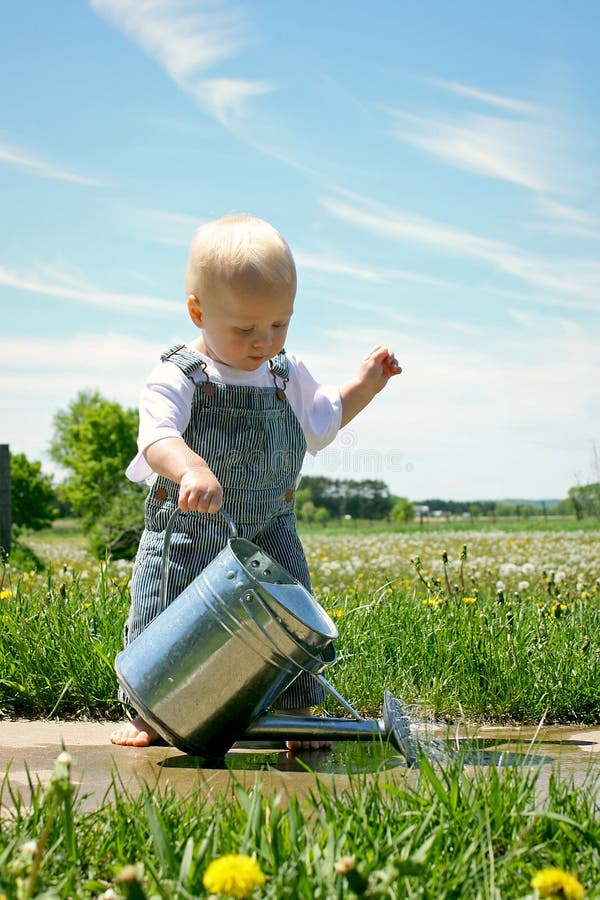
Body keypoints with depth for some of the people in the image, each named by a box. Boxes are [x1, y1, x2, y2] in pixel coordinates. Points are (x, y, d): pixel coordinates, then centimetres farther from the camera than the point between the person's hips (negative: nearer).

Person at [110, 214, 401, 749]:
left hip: (268, 531, 3)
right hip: (187, 532, -3)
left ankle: (297, 715, 16)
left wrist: (364, 386, 7)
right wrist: (192, 469, -53)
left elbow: (323, 421, 22)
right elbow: (157, 437, -33)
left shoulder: (289, 375, 2)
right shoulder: (178, 377, -15)